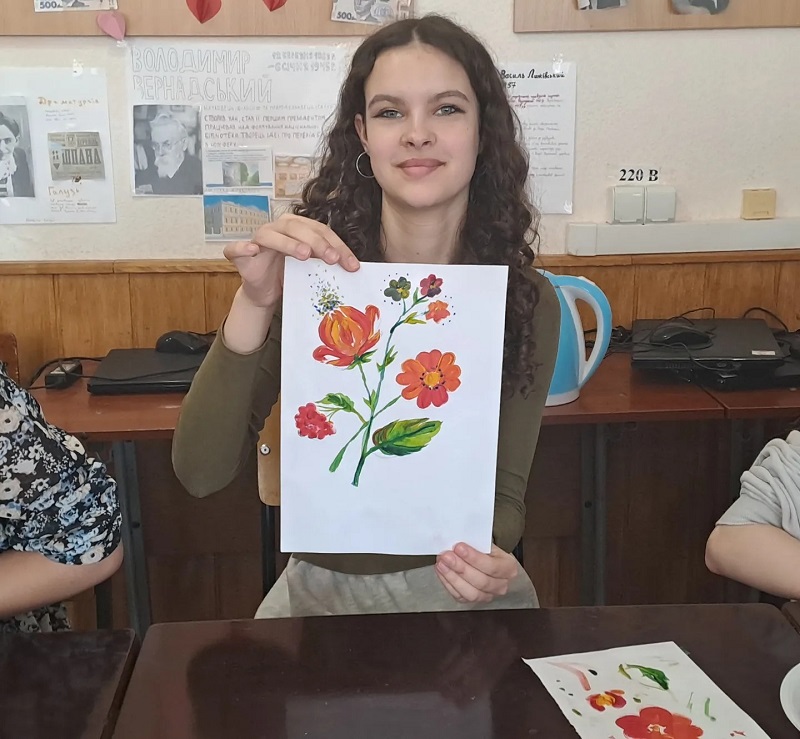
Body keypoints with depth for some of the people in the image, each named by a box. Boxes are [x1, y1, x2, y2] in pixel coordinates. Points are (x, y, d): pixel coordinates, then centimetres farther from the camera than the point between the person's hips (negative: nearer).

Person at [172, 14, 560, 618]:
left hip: (460, 593, 1)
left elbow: (504, 489, -1)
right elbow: (201, 472, -17)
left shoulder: (526, 301, -8)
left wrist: (491, 559, -23)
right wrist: (255, 304, -29)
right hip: (322, 590, -1)